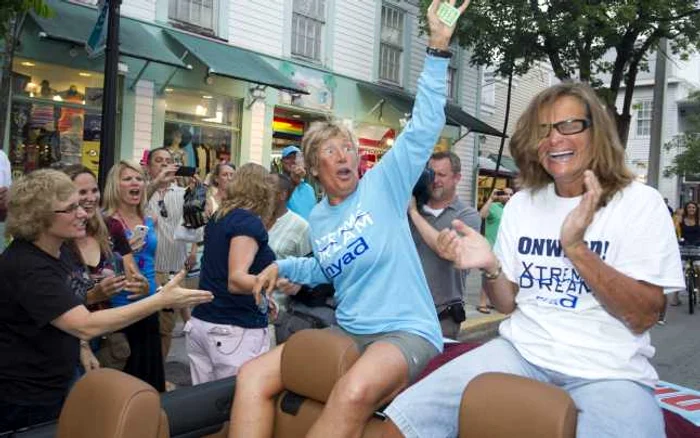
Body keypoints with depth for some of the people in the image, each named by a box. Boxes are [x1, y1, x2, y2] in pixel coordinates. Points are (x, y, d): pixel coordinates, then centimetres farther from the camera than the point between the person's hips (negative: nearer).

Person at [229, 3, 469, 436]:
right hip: (346, 333, 6)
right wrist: (283, 266, 17)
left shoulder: (384, 183, -4)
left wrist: (438, 46, -20)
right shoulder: (318, 218, 12)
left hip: (407, 331, -6)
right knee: (252, 376, -8)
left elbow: (425, 126, -14)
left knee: (353, 392, -38)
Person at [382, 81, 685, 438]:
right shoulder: (521, 203, 8)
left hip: (609, 371, -1)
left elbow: (643, 317, -8)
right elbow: (508, 304, 10)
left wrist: (576, 247, -21)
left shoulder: (640, 202, -2)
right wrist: (490, 268, -12)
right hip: (522, 351, 2)